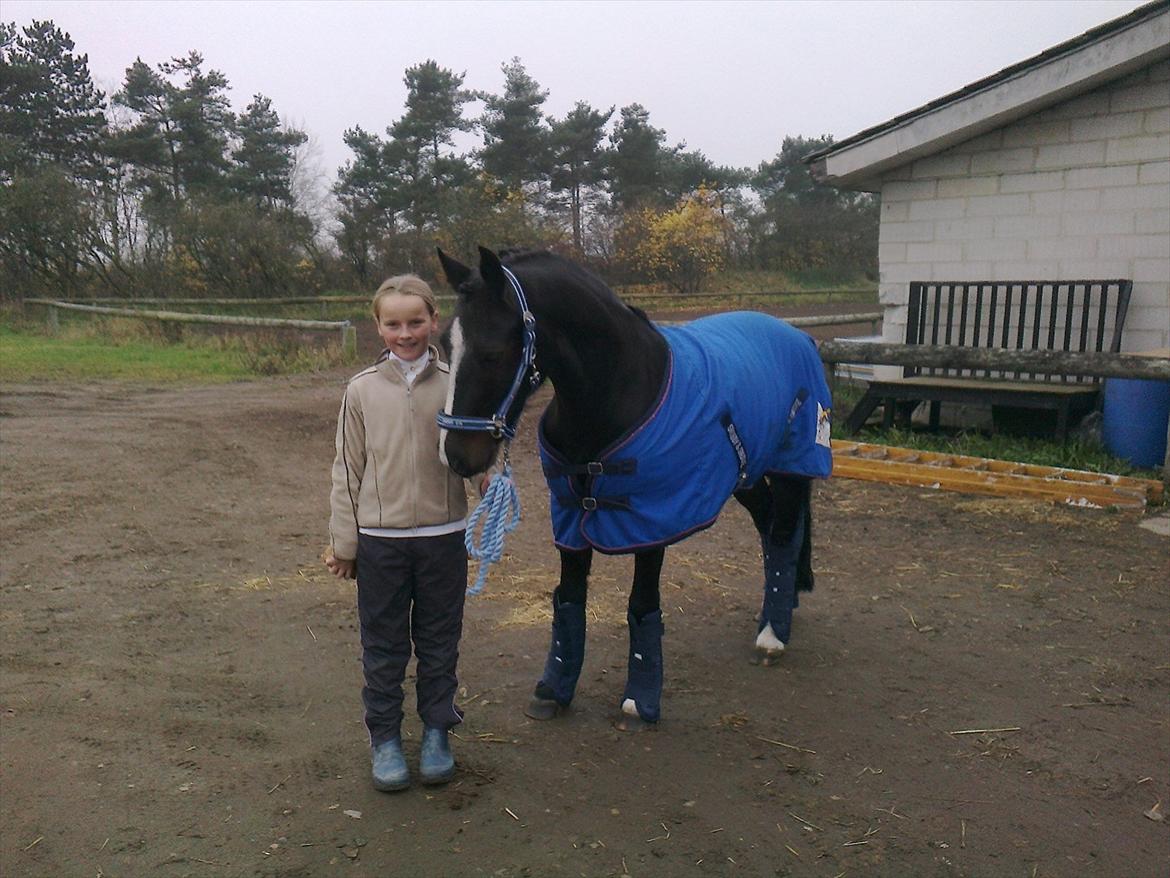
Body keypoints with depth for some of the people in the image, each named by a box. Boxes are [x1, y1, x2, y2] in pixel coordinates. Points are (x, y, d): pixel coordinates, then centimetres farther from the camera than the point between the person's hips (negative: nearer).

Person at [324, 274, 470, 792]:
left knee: (439, 641, 12)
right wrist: (342, 543, 2)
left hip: (443, 535, 0)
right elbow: (347, 470, 3)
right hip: (379, 538, 0)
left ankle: (437, 731, 30)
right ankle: (385, 738, 26)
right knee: (383, 645, 10)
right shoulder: (362, 390, -1)